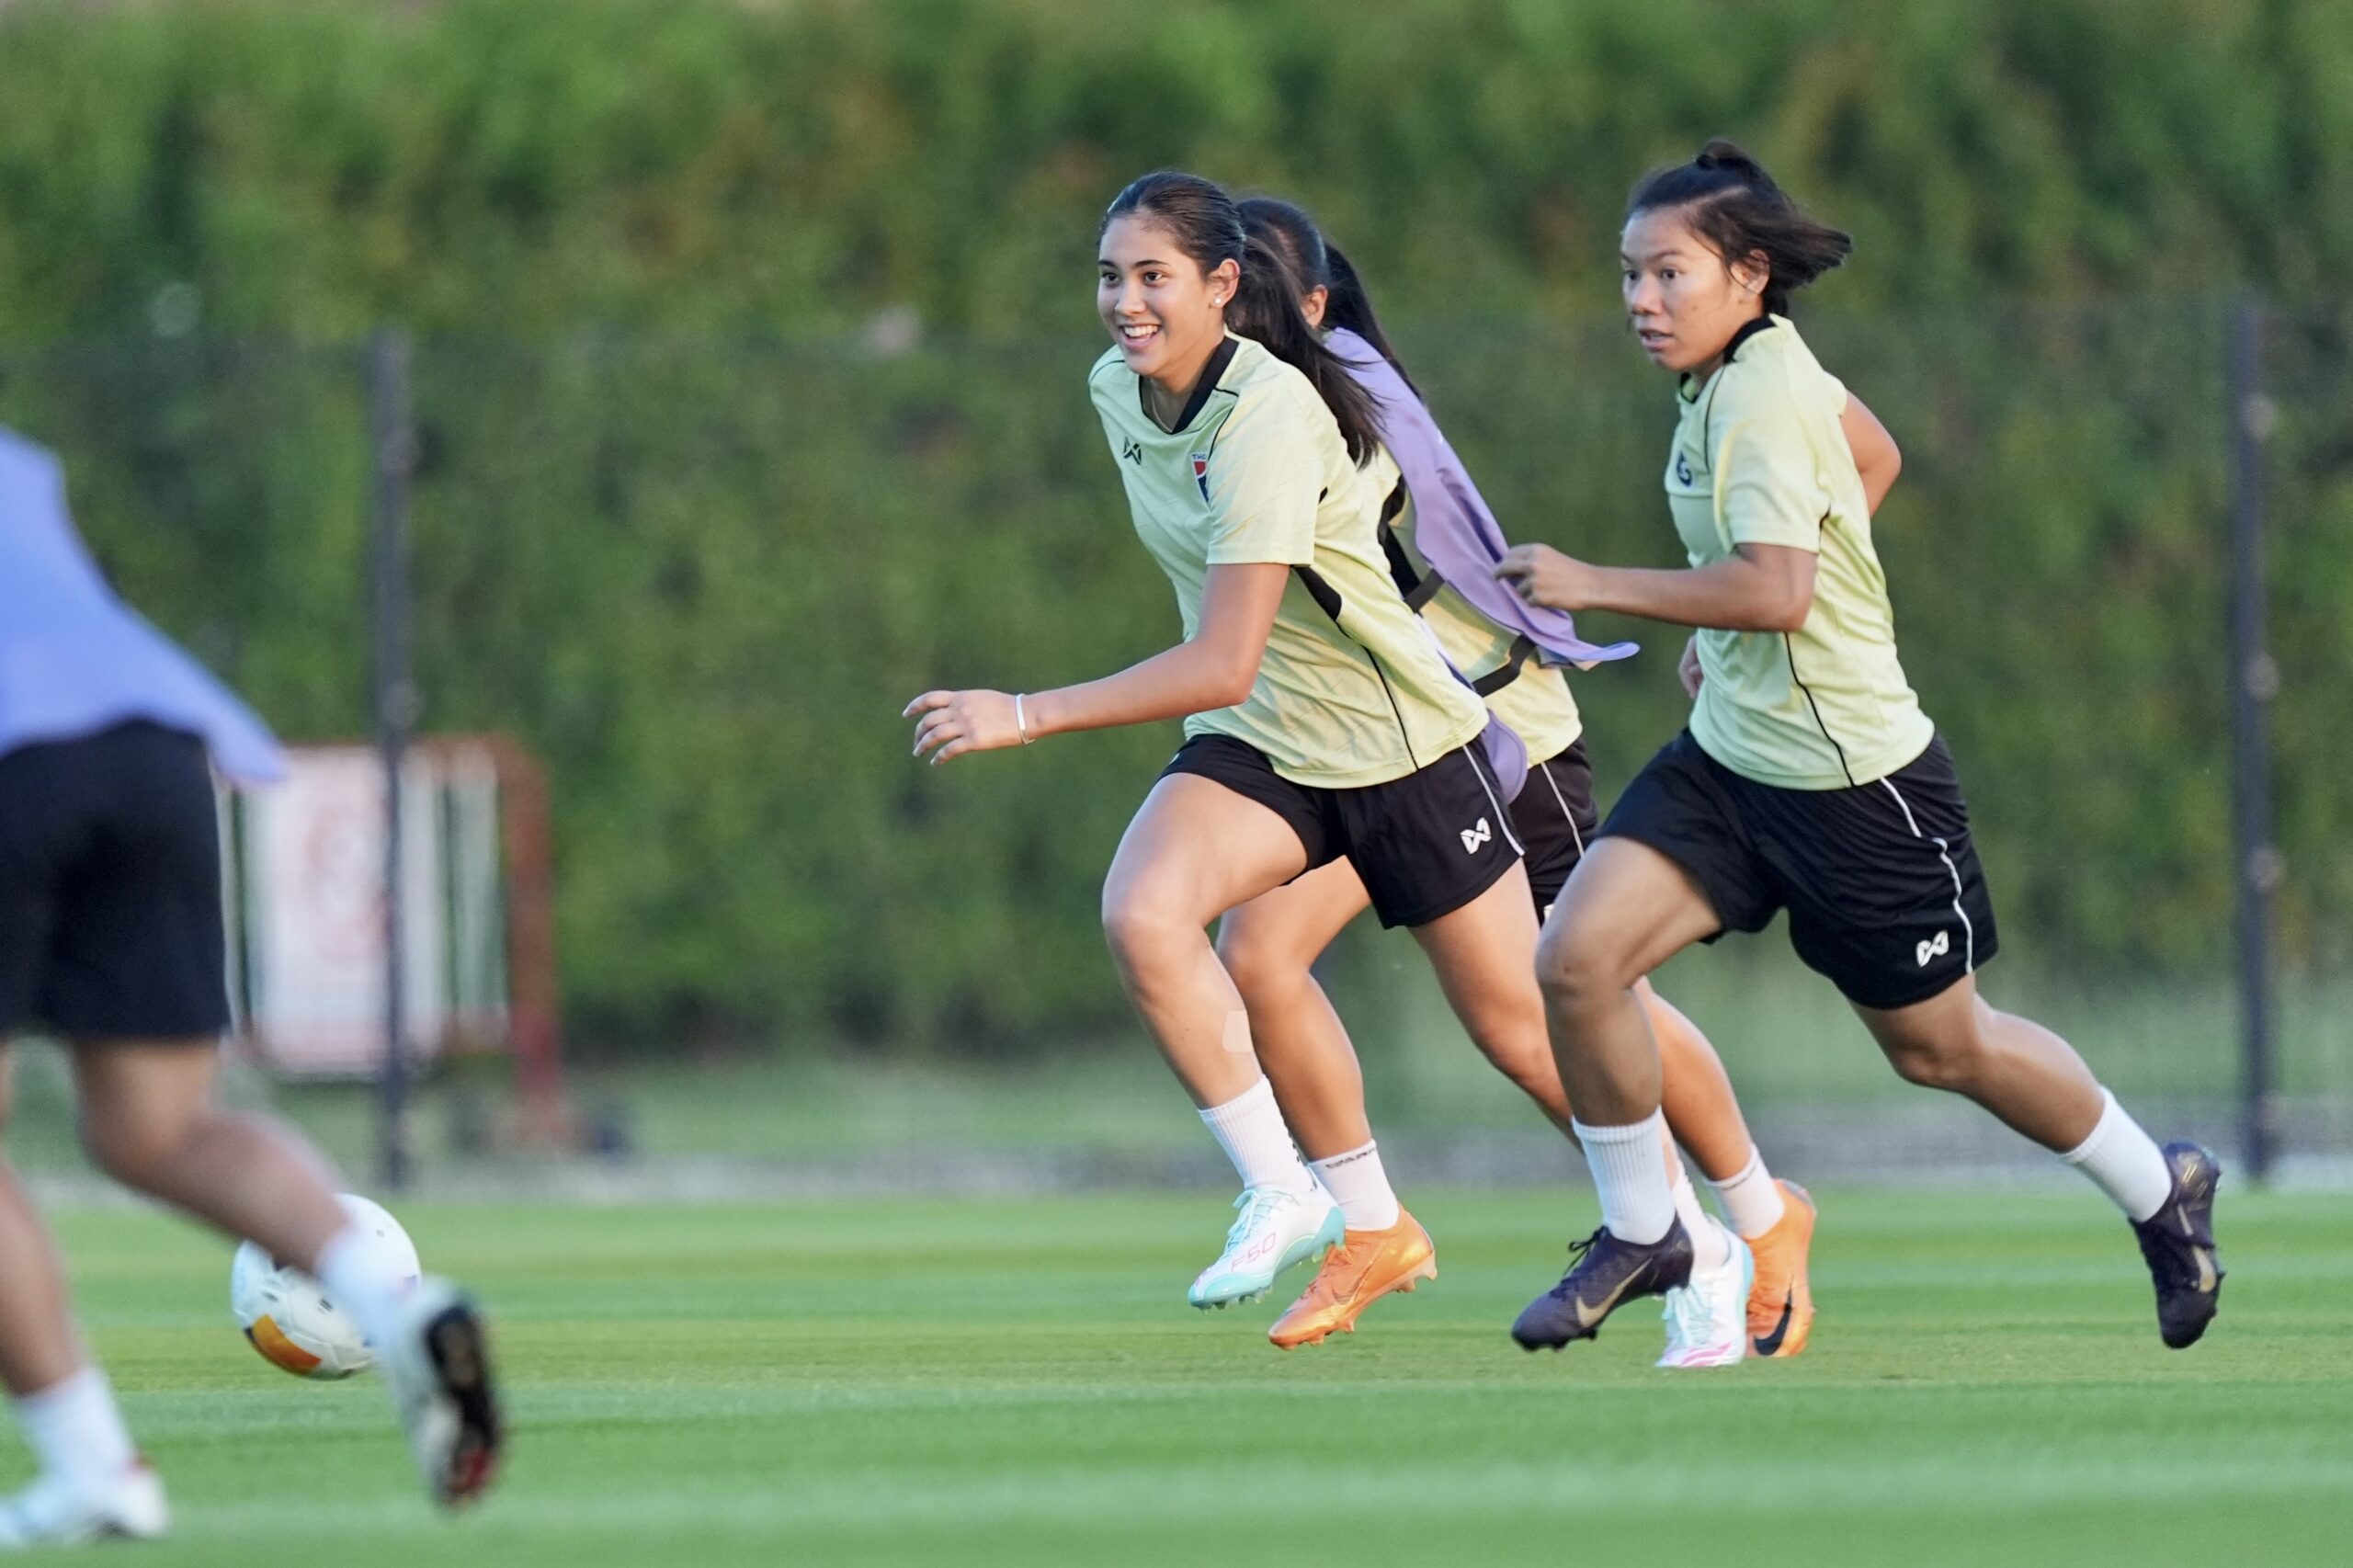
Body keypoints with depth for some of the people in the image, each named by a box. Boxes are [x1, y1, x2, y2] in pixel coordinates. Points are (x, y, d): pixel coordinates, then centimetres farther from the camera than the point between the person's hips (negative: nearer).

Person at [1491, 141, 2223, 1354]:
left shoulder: (1763, 401, -23)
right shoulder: (1749, 372, 5)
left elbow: (1776, 592, -34)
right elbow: (1864, 447, 25)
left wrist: (1594, 586, -31)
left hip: (1851, 782, -8)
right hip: (1728, 755, 8)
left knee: (1939, 1047, 8)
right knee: (1576, 959, -10)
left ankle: (2159, 1191, 32)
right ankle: (1638, 1234, 7)